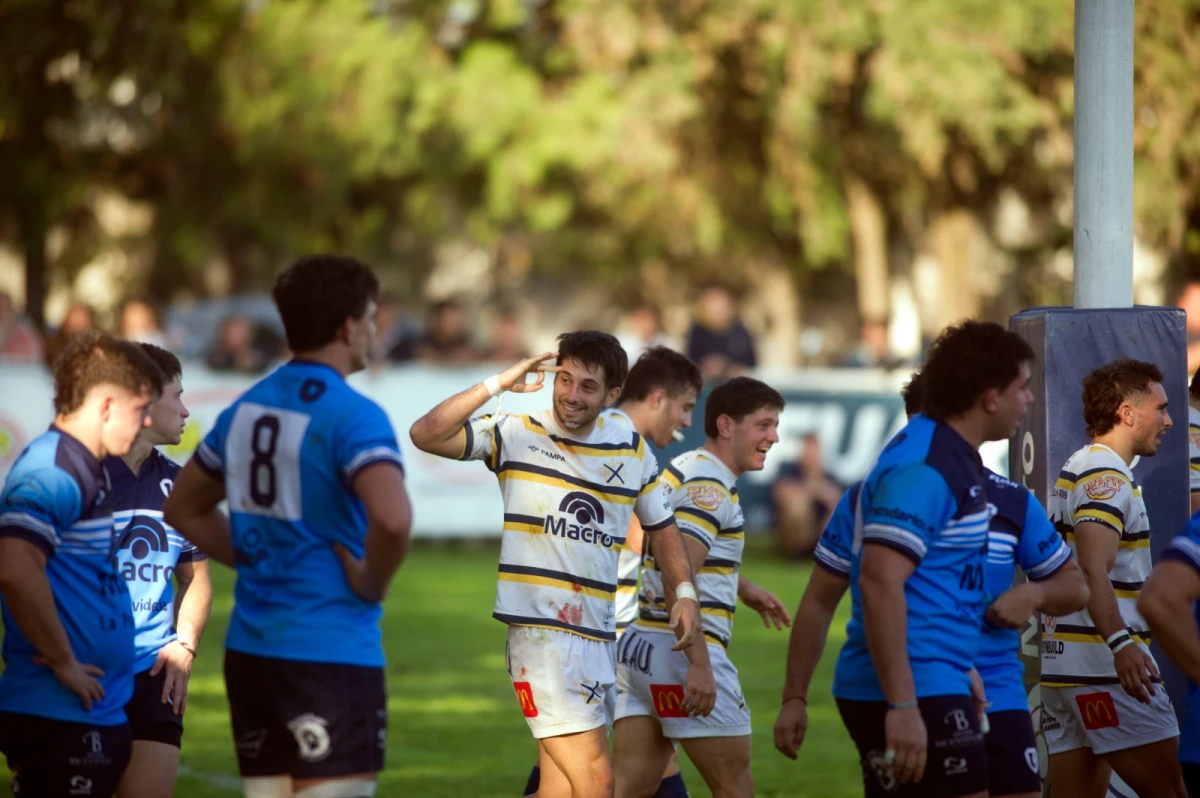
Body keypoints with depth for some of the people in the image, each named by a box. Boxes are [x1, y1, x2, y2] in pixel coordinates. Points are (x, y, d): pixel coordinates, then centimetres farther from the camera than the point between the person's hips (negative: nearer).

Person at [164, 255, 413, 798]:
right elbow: (392, 517, -31)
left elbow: (183, 509, 23)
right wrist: (371, 584, -12)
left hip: (250, 651, 8)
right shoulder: (352, 415, -13)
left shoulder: (247, 408, 10)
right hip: (332, 656, -8)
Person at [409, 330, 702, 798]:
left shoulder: (632, 451, 10)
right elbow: (426, 435, -14)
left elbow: (660, 526, 22)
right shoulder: (515, 434, -2)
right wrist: (497, 385, -17)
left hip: (599, 633, 6)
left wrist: (685, 593, 8)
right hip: (540, 632, -6)